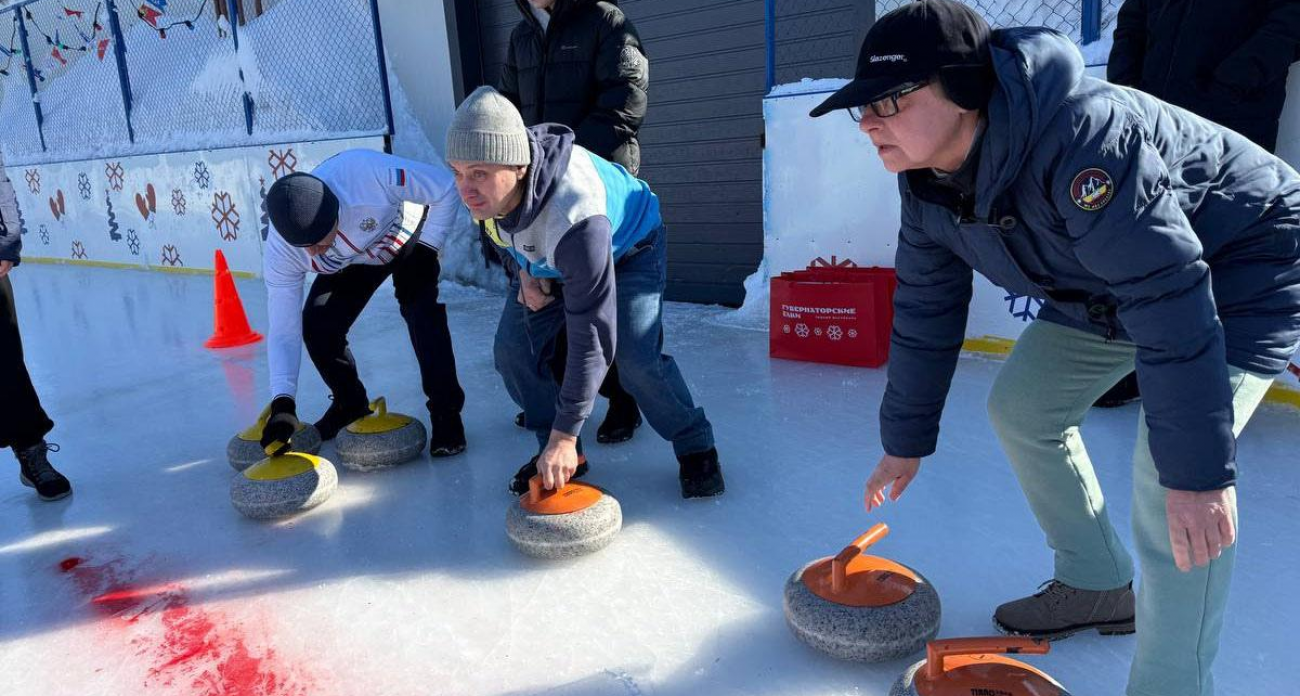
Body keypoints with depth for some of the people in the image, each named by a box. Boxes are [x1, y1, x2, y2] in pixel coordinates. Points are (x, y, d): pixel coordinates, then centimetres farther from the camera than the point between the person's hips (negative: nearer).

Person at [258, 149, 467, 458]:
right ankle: (350, 404, 19)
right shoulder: (280, 251, -29)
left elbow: (445, 185, -29)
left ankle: (446, 412, -13)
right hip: (354, 261, 4)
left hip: (409, 234, -3)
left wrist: (425, 250, -26)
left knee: (420, 308, -27)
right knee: (316, 326, -9)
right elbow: (283, 330, -23)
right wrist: (282, 402, -31)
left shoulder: (365, 172, -44)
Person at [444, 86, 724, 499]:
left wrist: (566, 434, -38)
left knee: (636, 359, -24)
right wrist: (522, 270, -13)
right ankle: (556, 452, 13)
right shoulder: (488, 179, -27)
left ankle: (694, 448, 3)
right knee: (512, 351, -7)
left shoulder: (575, 217, -47)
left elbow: (590, 334, -42)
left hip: (626, 251, -6)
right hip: (544, 260, 7)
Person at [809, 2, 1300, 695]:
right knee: (1021, 406, 6)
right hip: (1101, 292, 8)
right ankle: (1098, 587, 25)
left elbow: (1170, 297, -38)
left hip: (1238, 271, -8)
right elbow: (924, 311, -3)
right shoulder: (928, 182, -11)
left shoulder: (1080, 136, -37)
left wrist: (1199, 469, -36)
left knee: (1170, 475, -23)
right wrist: (905, 441, 3)